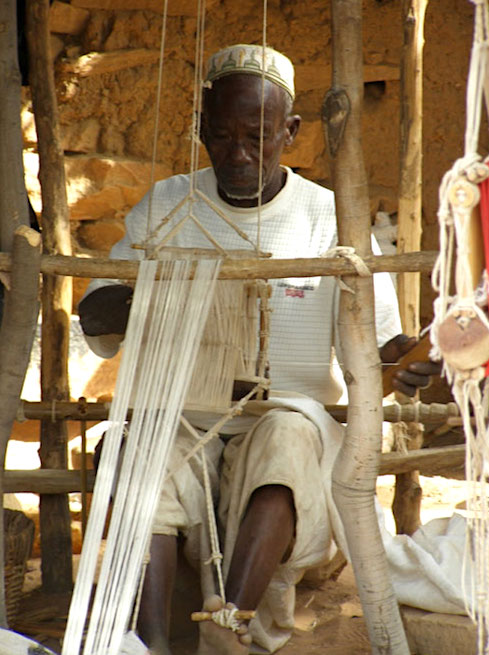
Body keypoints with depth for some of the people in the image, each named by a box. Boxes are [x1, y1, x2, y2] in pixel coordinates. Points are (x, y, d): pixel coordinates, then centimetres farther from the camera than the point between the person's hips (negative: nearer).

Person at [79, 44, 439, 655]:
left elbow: (375, 337, 3)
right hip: (180, 413, 2)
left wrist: (407, 359, -22)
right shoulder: (166, 206, 8)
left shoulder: (330, 219, 3)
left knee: (285, 440, -35)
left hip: (288, 409, -1)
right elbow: (95, 317, 5)